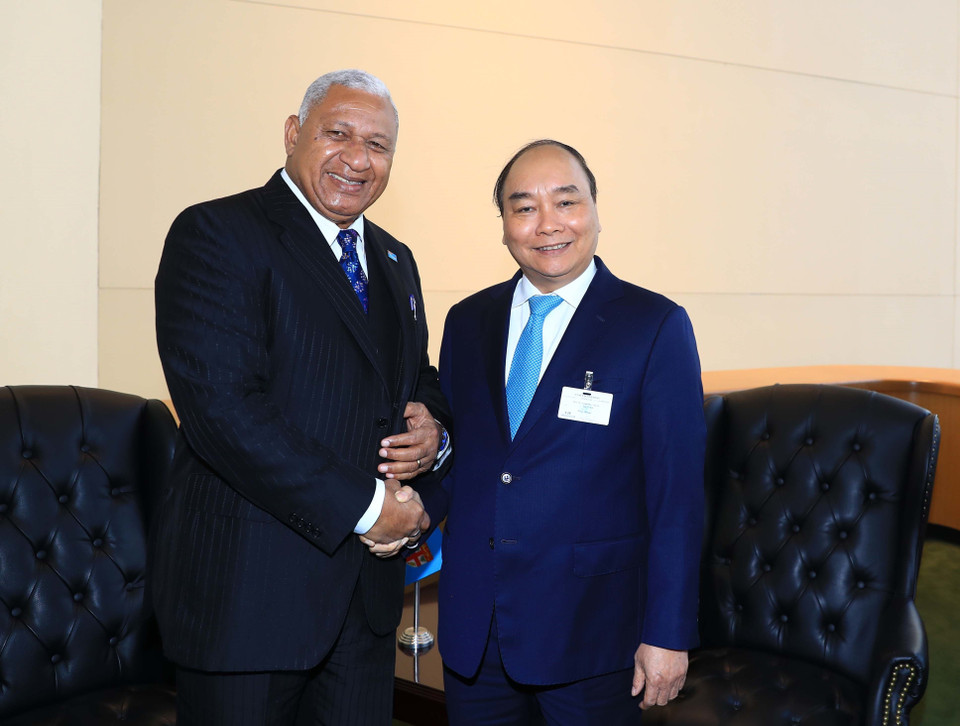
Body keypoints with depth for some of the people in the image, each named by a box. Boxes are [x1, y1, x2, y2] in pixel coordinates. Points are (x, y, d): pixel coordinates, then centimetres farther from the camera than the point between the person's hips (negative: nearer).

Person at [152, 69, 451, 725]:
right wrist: (363, 506, -19)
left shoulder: (395, 261, 15)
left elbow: (421, 381, 24)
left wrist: (433, 431, -2)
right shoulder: (216, 234, -10)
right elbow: (223, 407, -21)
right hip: (248, 589, -7)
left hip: (367, 589, 7)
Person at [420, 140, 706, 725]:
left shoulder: (657, 327, -7)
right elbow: (451, 452, 12)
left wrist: (668, 633, -11)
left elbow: (678, 492, -9)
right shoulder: (468, 323, 7)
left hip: (589, 631, -4)